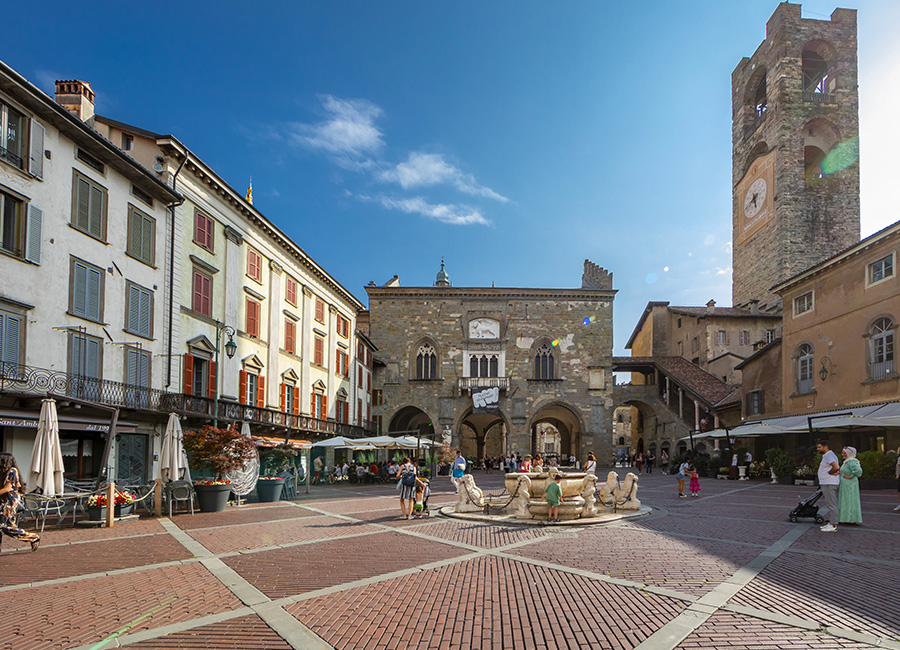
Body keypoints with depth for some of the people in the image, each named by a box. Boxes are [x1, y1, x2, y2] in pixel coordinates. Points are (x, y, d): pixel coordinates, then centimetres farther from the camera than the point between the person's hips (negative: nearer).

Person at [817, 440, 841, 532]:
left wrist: (829, 473, -14)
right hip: (826, 483, 11)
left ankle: (833, 526, -8)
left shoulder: (829, 455, -15)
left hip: (829, 484, -11)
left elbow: (836, 467, -29)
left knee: (831, 505, -9)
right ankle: (830, 523, 19)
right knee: (830, 504, 14)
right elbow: (837, 467, 27)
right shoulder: (827, 455, 19)